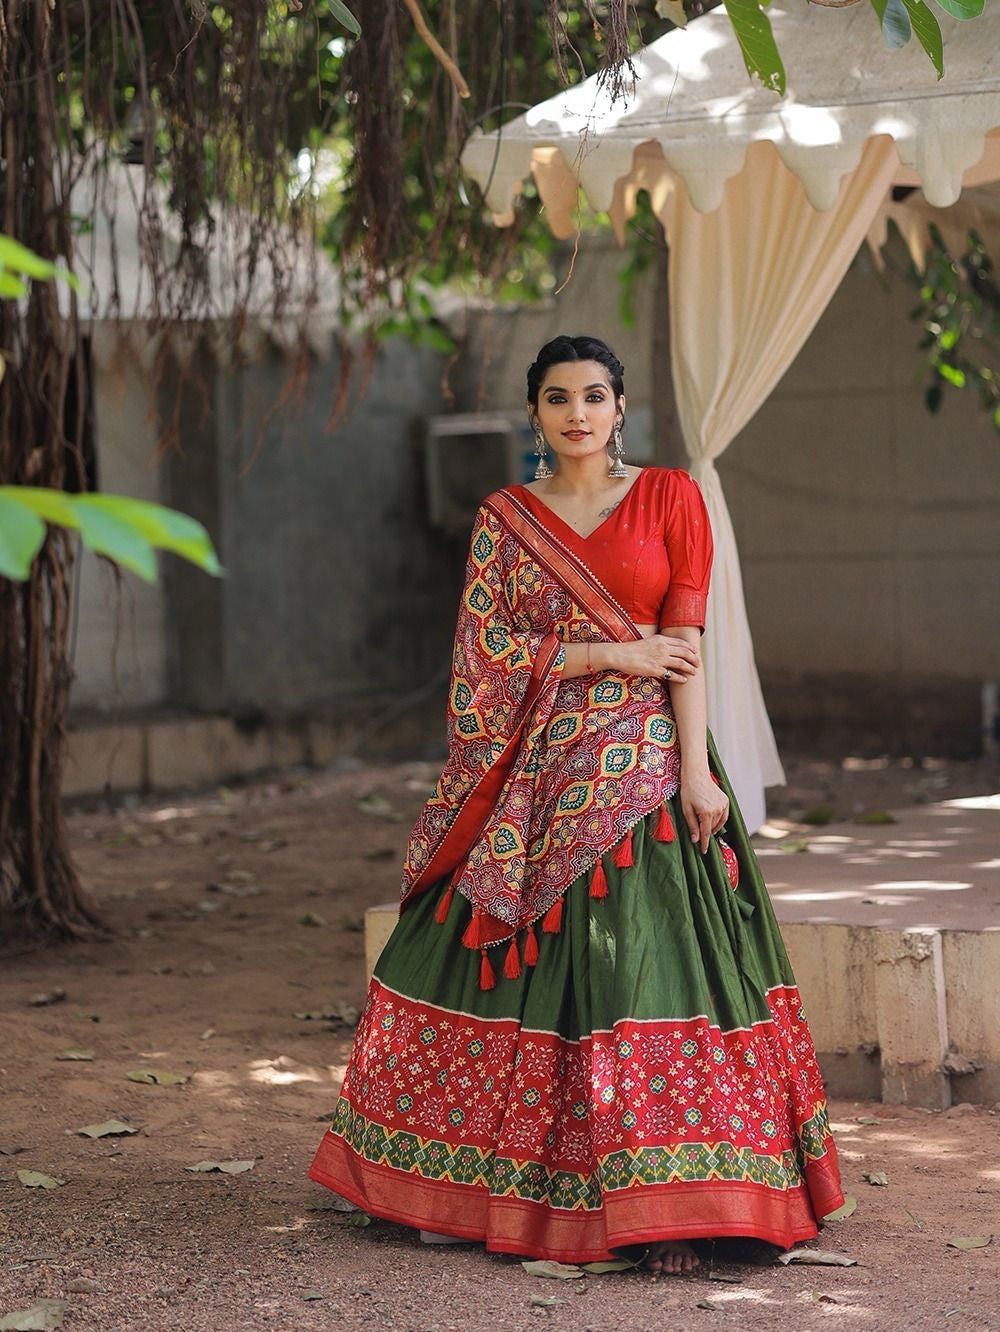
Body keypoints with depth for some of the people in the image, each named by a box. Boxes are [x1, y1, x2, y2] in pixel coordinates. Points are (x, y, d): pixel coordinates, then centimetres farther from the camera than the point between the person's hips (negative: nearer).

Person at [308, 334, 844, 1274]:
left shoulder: (668, 498, 5)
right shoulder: (503, 518, 10)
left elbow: (686, 643, -2)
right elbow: (487, 648, 1)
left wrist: (694, 769, -11)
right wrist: (611, 653, -8)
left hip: (642, 767, -2)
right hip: (534, 777, 2)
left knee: (646, 967, -9)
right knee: (521, 971, 1)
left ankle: (662, 1207, -7)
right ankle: (486, 1187, 12)